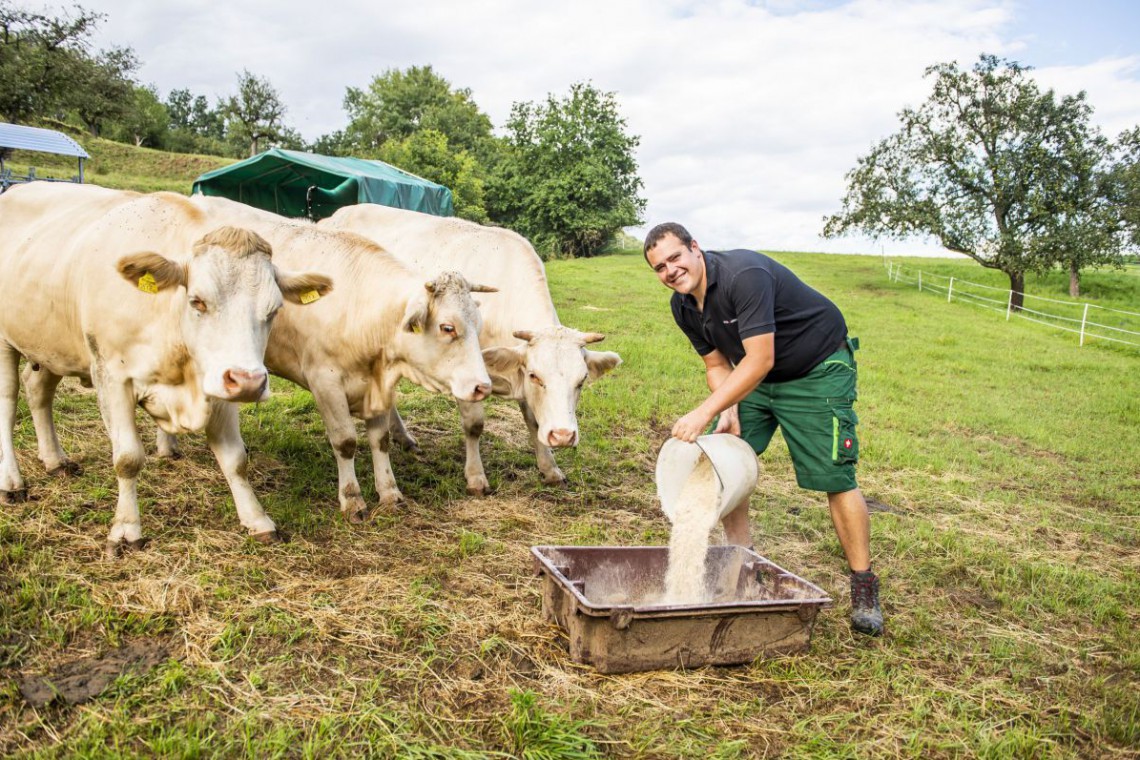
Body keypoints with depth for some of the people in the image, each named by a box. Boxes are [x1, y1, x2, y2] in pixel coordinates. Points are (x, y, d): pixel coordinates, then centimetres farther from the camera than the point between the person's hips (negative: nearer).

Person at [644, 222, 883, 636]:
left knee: (835, 479, -10)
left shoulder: (744, 275, -30)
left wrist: (705, 412, -37)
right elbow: (717, 364, 5)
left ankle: (864, 588, 7)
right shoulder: (683, 306, -3)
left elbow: (760, 360, -34)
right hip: (754, 378, 8)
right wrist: (729, 411, -14)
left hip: (819, 371, -8)